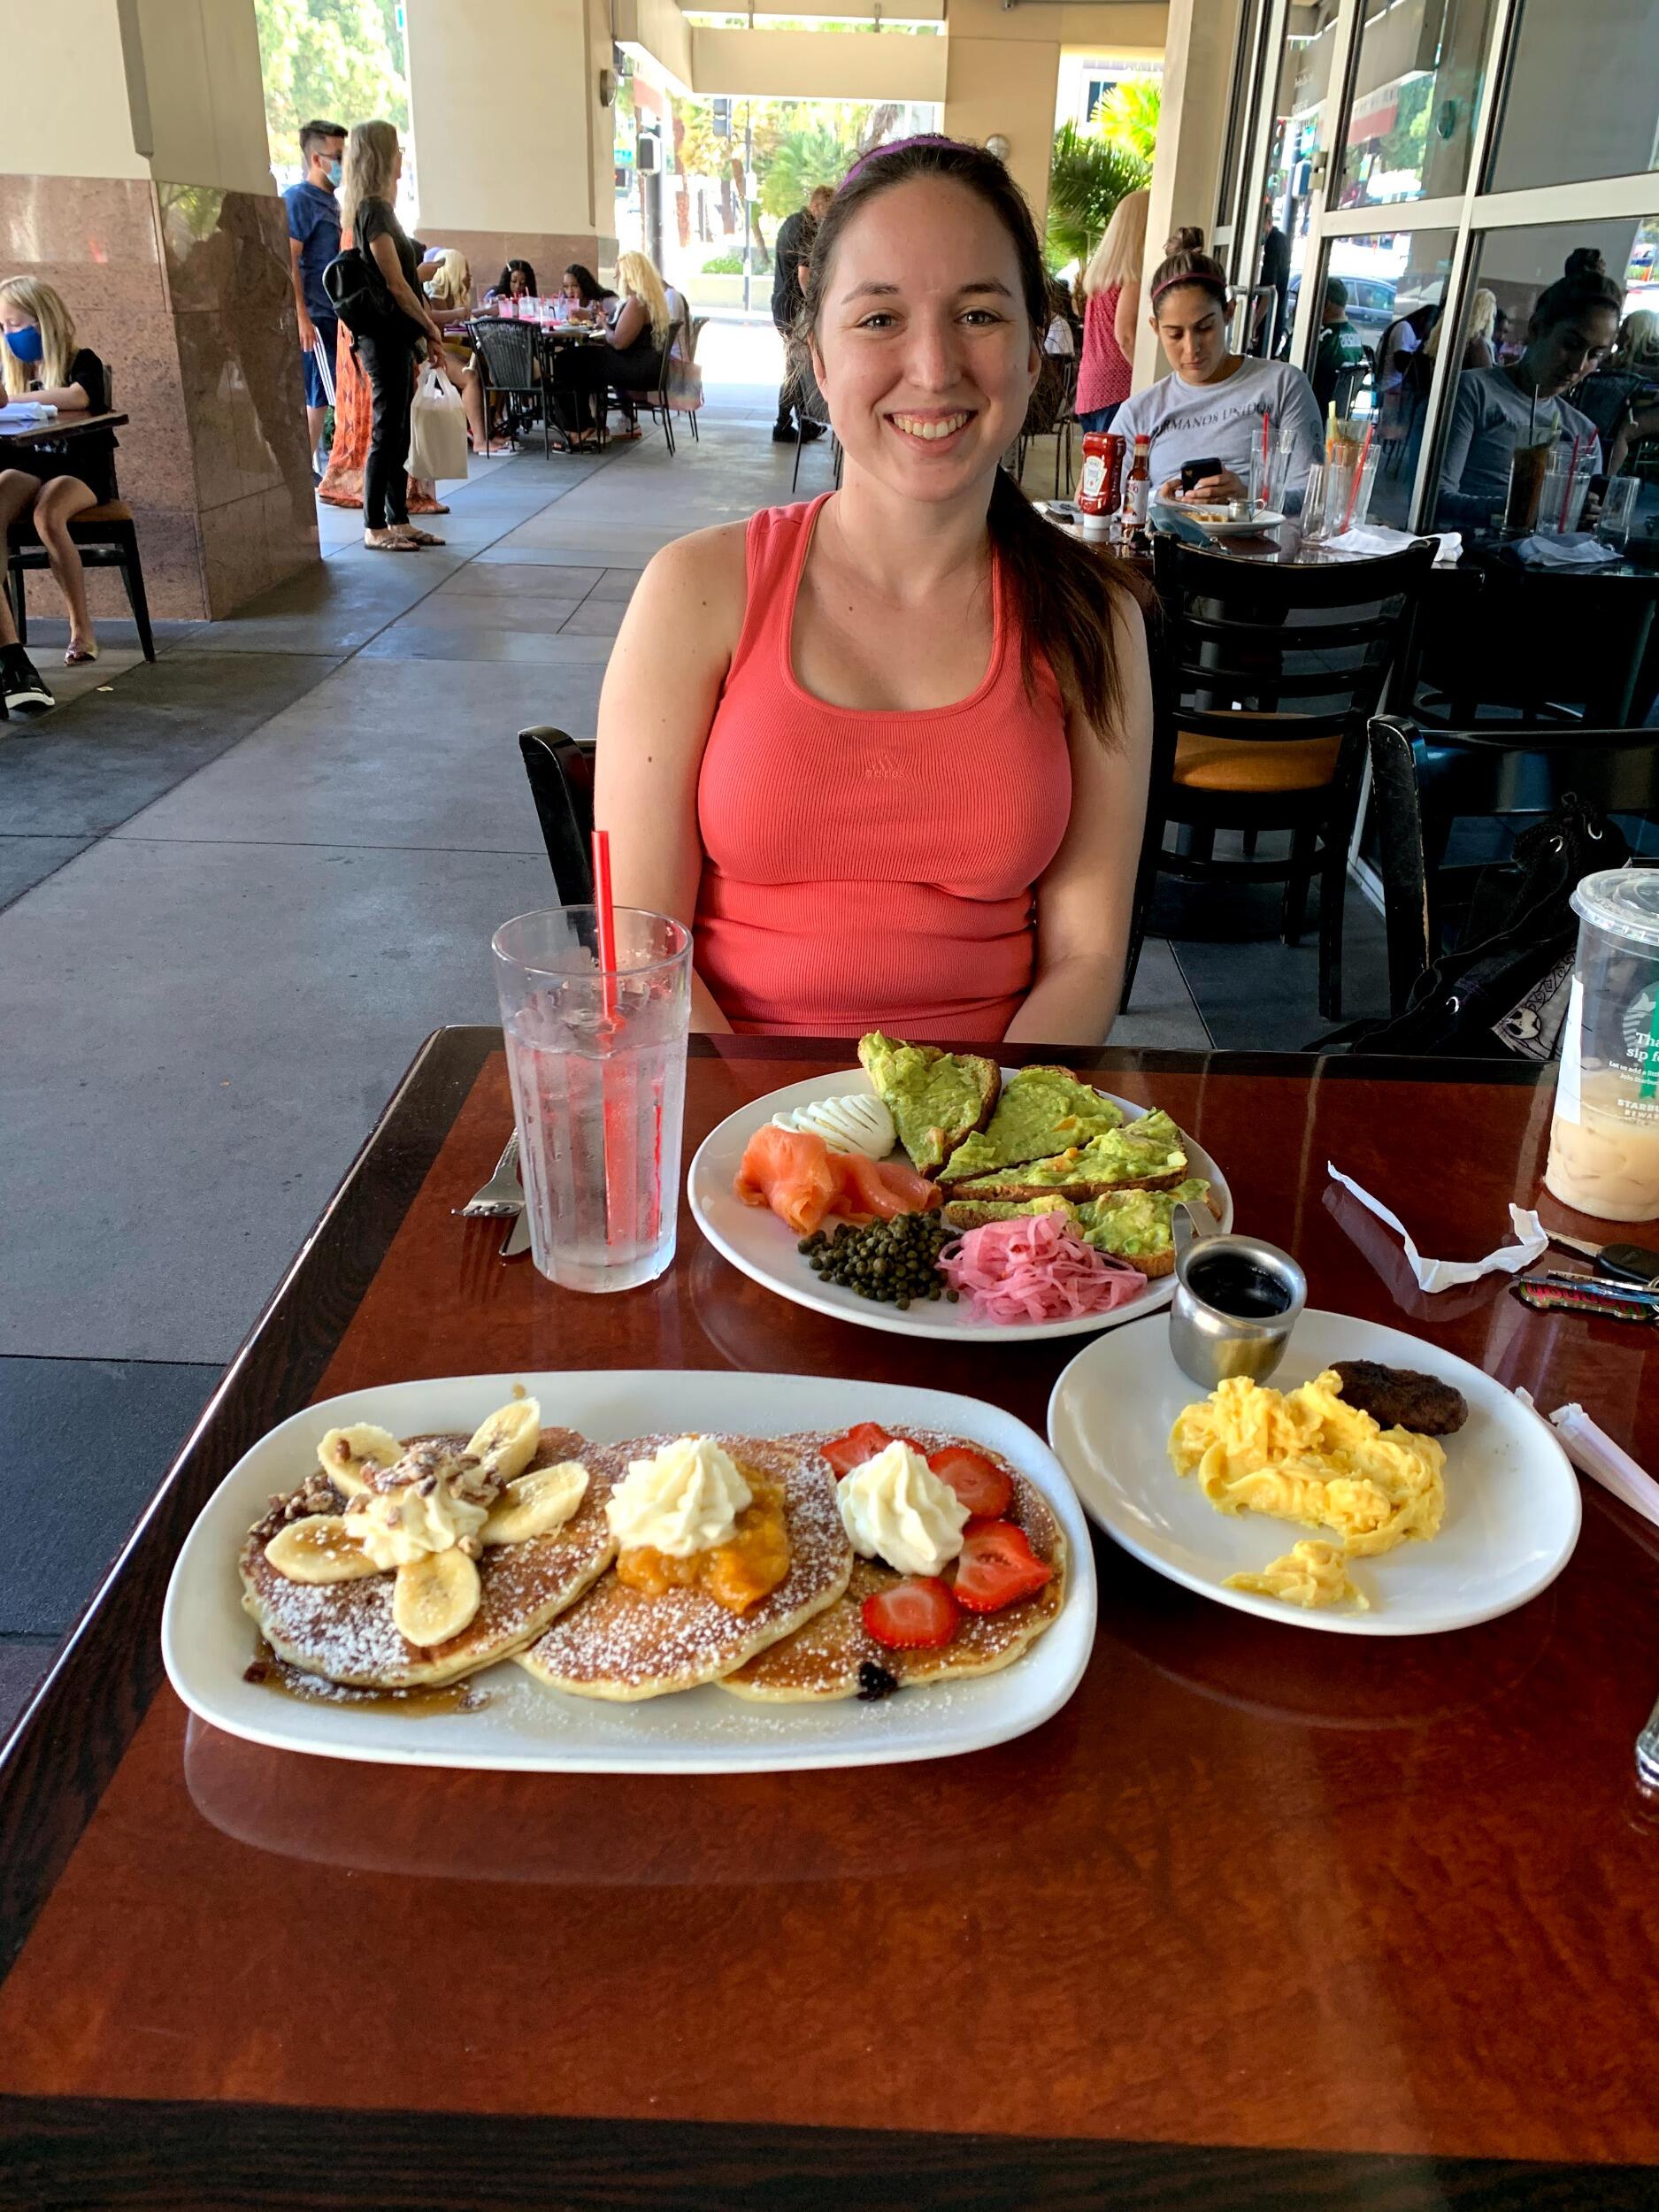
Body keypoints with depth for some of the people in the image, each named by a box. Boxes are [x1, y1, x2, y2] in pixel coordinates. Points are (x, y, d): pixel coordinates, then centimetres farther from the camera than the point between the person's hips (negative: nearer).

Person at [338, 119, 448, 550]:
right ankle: (374, 527, 0)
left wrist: (424, 327, 10)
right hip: (386, 338, -9)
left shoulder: (378, 208, 16)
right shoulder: (374, 211, -13)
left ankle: (398, 521, 17)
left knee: (398, 433, 11)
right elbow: (396, 285, -16)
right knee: (386, 432, -5)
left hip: (395, 337, 9)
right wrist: (429, 327, -6)